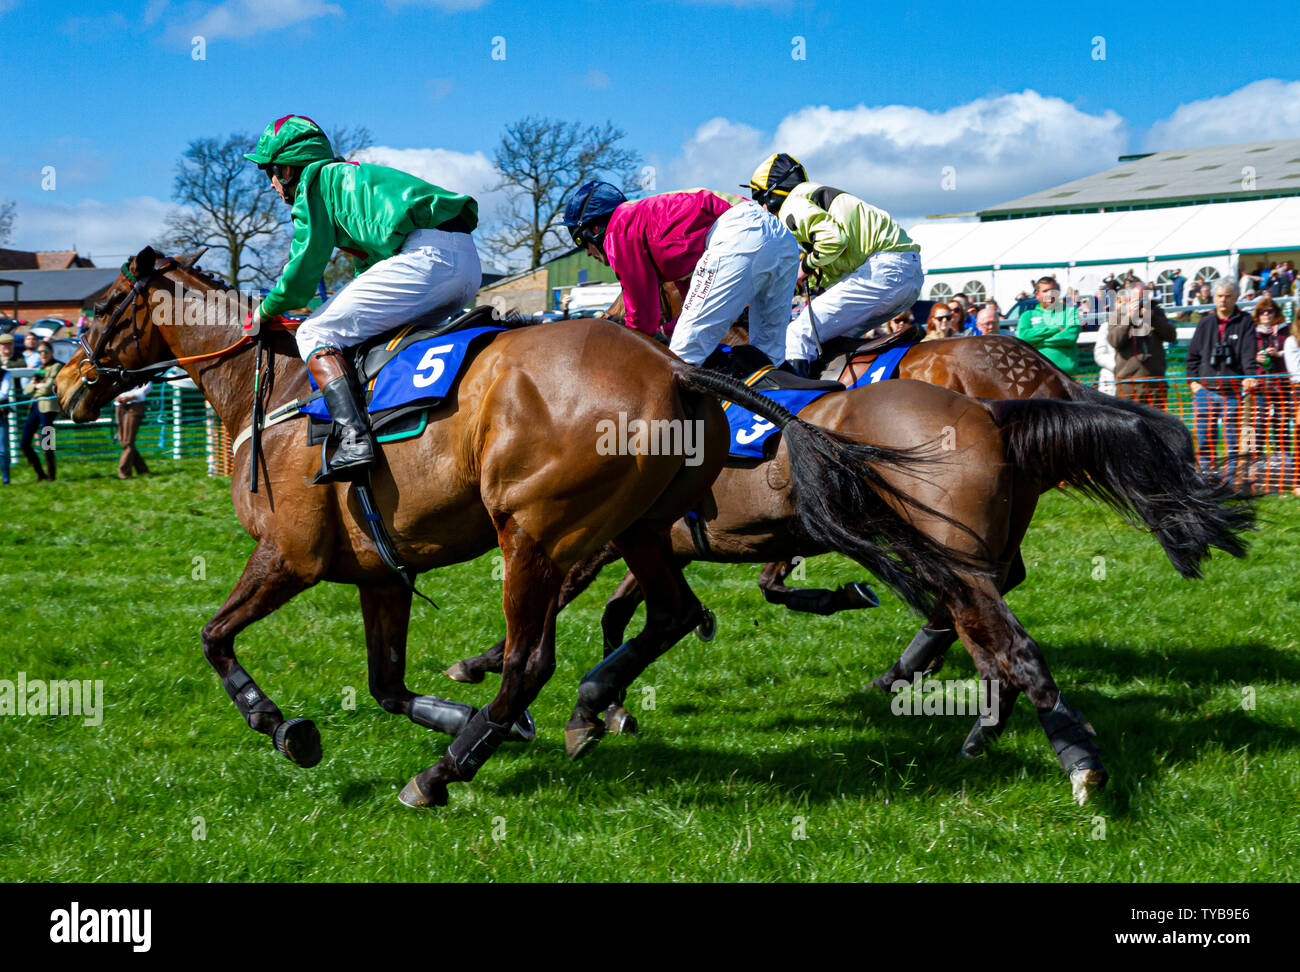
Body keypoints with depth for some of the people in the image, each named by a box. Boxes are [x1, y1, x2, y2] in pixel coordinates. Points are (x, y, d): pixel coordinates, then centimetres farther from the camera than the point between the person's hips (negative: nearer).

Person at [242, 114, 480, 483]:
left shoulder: (315, 179, 9)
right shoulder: (354, 177, 35)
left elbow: (305, 266, 5)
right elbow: (367, 266, 41)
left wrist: (266, 310, 20)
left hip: (425, 255, -10)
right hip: (469, 263, 10)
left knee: (314, 335, -7)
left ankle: (354, 439, -27)